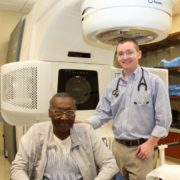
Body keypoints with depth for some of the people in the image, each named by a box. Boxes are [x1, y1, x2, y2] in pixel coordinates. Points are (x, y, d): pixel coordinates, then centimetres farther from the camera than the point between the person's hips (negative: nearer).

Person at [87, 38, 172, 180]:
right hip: (118, 147, 5)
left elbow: (163, 118, -9)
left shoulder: (154, 82, -7)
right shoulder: (113, 85, 7)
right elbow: (103, 113, 6)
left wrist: (150, 144, -12)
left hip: (142, 148, -5)